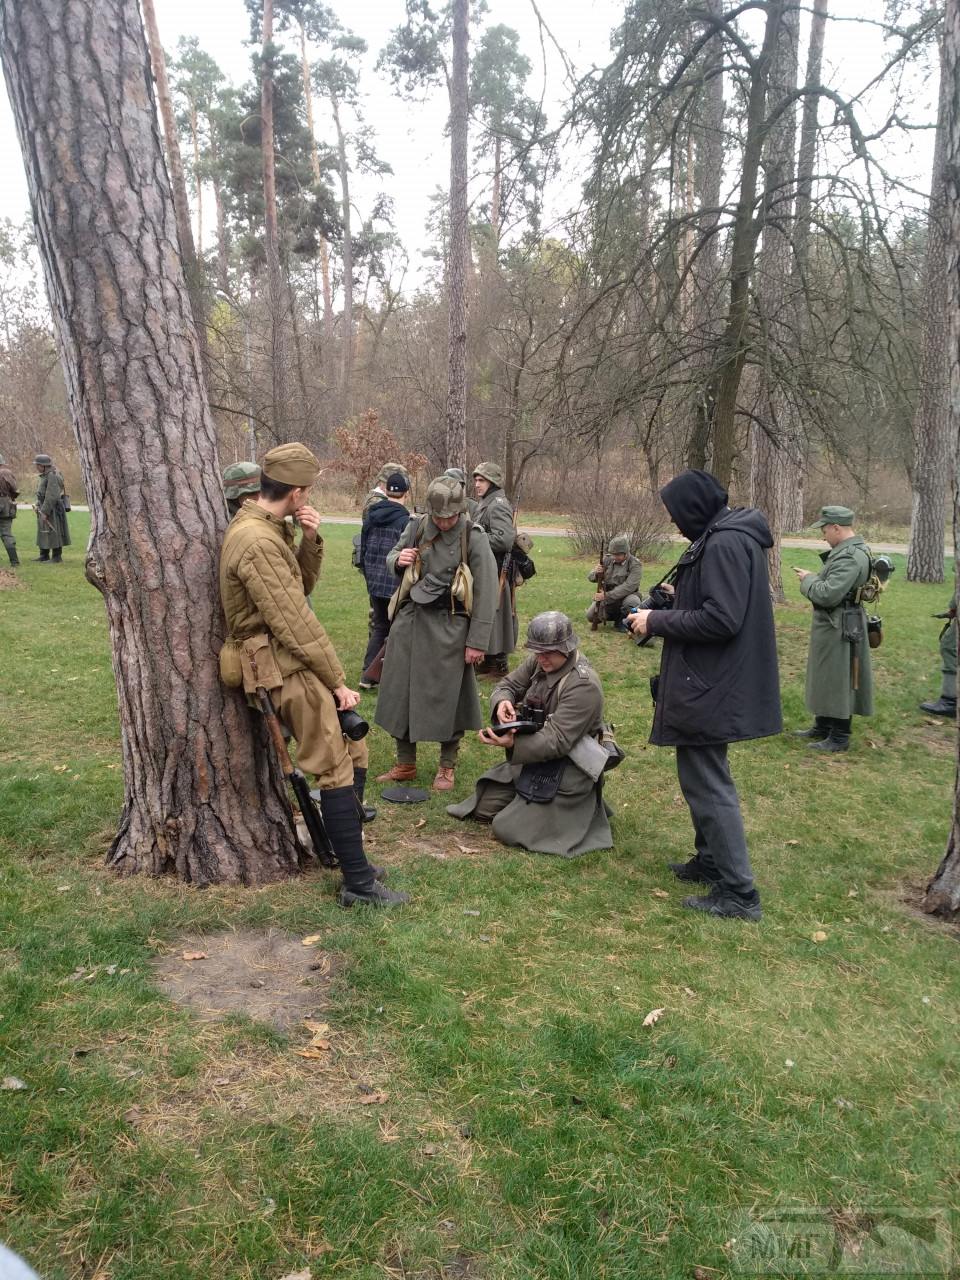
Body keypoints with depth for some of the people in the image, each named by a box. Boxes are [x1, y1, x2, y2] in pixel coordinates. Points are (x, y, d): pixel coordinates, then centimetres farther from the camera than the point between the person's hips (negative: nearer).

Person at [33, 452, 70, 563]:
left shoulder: (52, 475, -18)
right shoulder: (46, 475, 13)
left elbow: (52, 496, -23)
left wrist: (45, 511, -22)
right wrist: (38, 505, 10)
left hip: (52, 510, -10)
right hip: (45, 508, 10)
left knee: (54, 533, -4)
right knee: (43, 532, 16)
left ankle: (57, 557, 2)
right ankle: (44, 556, 25)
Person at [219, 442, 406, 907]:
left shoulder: (269, 528, 11)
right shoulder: (257, 542, -21)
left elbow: (302, 586, 15)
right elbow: (295, 623, -21)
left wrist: (310, 540, -2)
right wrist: (338, 681, -13)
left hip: (292, 663, 10)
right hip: (286, 669, -10)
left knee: (340, 754, 16)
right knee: (336, 771, -6)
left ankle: (346, 852, 28)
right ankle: (359, 884, 2)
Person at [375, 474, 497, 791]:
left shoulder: (474, 538, -10)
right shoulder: (417, 528, 0)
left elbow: (486, 593, -9)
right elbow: (391, 557, 17)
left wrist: (477, 641, -11)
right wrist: (398, 560, -8)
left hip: (449, 626, -4)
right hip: (411, 619, 4)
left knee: (447, 697, 4)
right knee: (401, 692, 9)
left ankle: (447, 767, 23)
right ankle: (405, 765, 25)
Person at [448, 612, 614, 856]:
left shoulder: (584, 685, -26)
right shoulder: (538, 661, -3)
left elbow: (558, 741, -29)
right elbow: (507, 685, 5)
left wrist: (513, 743, -42)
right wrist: (502, 701, -21)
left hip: (565, 769, -8)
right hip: (531, 756, 8)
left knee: (508, 829, -10)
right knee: (483, 808, 10)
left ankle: (584, 808, 7)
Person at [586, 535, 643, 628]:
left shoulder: (635, 564, -16)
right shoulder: (607, 559, -3)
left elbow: (628, 587, -27)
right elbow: (591, 577, 1)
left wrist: (607, 596, -33)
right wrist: (596, 573, -25)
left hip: (625, 597, -3)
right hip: (606, 597, 4)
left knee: (633, 601, -37)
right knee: (590, 616, -15)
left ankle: (622, 619, -4)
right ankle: (614, 616, 15)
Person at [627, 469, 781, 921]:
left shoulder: (724, 544, -20)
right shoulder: (725, 537, 13)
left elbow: (721, 620, -26)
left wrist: (657, 621, -16)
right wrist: (664, 613, 9)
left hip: (710, 686, -11)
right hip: (712, 681, 11)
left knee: (707, 784, -4)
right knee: (704, 778, 22)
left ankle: (739, 892, 4)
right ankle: (711, 861, 36)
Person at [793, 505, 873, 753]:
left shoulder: (850, 557, -23)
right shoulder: (847, 549, 10)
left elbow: (828, 594, -28)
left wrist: (808, 580, -12)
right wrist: (814, 577, 3)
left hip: (839, 628, -11)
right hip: (831, 625, 11)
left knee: (838, 681, -1)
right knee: (826, 678, 19)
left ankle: (840, 737, 9)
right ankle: (823, 727, 32)